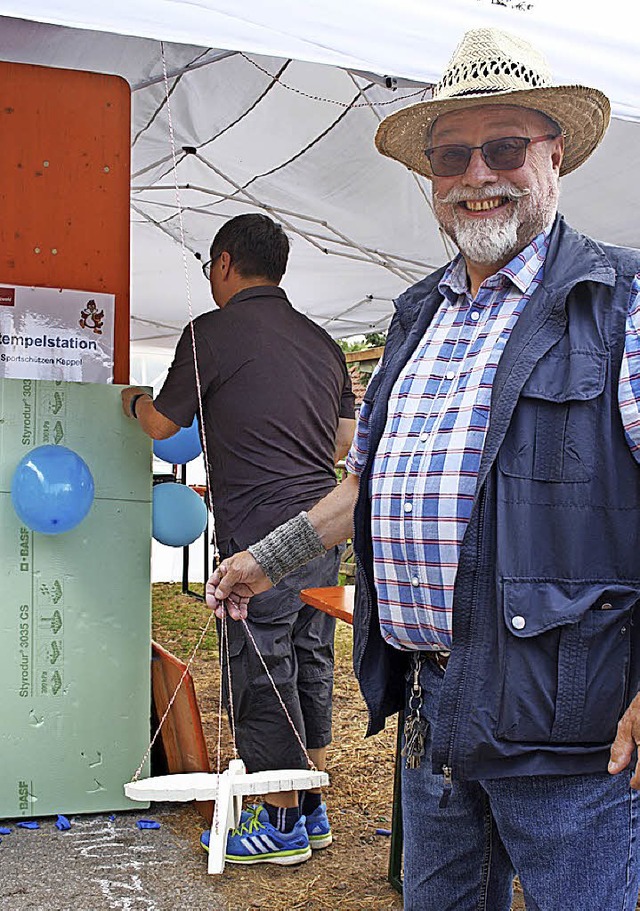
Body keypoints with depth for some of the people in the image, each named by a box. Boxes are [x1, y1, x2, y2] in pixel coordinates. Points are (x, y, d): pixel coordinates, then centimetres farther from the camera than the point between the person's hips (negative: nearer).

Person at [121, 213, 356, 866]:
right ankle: (312, 810, 25)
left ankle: (283, 824, 12)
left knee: (263, 673, 3)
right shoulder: (321, 341, 13)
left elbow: (161, 425, 3)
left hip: (260, 537, -7)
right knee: (309, 665, 14)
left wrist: (132, 397, 26)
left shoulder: (215, 331, -6)